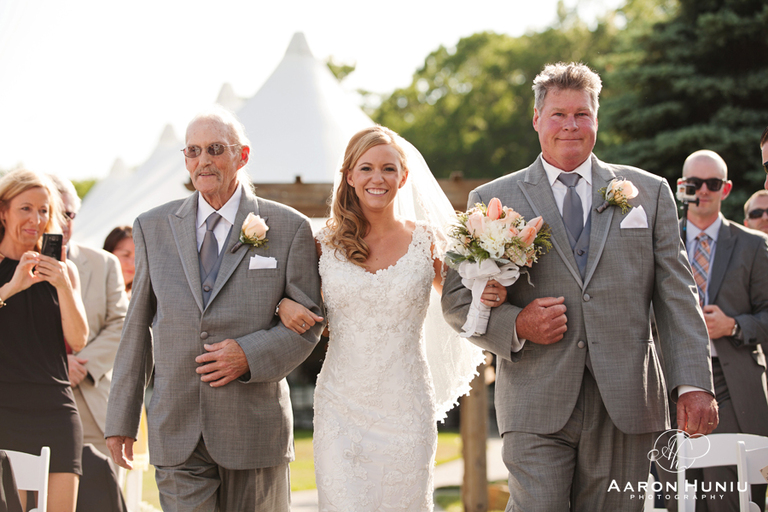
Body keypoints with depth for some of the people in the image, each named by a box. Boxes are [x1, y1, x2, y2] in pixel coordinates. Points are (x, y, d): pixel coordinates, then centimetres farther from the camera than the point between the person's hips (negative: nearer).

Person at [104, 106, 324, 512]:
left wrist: (250, 355, -15)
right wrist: (121, 419, 8)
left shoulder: (288, 228, 0)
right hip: (176, 432, 1)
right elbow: (137, 326, 10)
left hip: (253, 428, -1)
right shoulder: (153, 227, 7)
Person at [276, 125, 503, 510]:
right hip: (341, 404, 0)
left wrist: (486, 297, -10)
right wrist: (285, 305, -7)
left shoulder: (427, 241, 1)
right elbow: (303, 300, 16)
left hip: (404, 404, 0)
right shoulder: (326, 244, 2)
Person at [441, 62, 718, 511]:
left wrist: (694, 384, -3)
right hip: (537, 405, -1)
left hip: (627, 406, 1)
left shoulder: (650, 192, 13)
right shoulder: (493, 200, 9)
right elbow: (458, 297, 9)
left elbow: (678, 296, 8)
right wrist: (514, 325, -10)